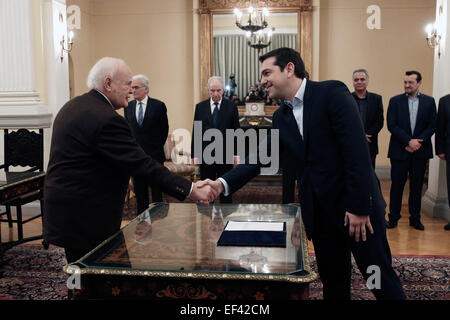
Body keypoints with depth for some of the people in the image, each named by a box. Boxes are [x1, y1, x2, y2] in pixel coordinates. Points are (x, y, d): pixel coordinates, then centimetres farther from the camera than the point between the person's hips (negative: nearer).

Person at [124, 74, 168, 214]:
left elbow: (164, 129, 3)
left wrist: (157, 146, 6)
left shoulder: (158, 106, -5)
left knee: (157, 191, 3)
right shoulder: (128, 106, 6)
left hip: (154, 155, -3)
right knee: (139, 191, 9)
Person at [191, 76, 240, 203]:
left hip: (225, 156, -1)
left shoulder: (231, 107, 0)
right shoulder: (200, 107, 4)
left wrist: (236, 154, -5)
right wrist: (195, 154, 0)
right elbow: (195, 132, 4)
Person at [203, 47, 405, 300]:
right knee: (333, 281, 15)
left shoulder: (332, 93, -11)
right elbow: (261, 157, 6)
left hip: (357, 204, -6)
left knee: (381, 278, 5)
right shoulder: (282, 117, 9)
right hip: (319, 210, 6)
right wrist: (223, 183, -8)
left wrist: (360, 206, -19)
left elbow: (357, 149, -17)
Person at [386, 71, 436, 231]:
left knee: (417, 186, 8)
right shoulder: (395, 101, 2)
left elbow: (432, 126, 3)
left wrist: (418, 142, -11)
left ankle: (415, 218, 19)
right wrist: (409, 141, -14)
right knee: (397, 185, 2)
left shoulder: (429, 101, 6)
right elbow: (391, 125, -6)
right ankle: (393, 217, 13)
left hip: (420, 151, 2)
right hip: (399, 151, -1)